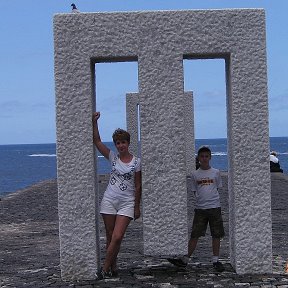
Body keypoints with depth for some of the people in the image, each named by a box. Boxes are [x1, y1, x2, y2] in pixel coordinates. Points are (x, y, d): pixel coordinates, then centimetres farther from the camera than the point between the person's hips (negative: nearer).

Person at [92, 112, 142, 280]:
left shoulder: (136, 162, -1)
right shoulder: (113, 157, 4)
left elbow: (138, 186, 2)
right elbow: (97, 141, -2)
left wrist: (137, 207, 2)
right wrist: (95, 122, -11)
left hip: (127, 203, -2)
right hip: (110, 200, 2)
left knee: (117, 237, -12)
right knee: (110, 237, 6)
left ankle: (105, 269, -2)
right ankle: (113, 267, 19)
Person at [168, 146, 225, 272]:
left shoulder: (216, 172, 4)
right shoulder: (195, 174, 6)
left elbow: (217, 188, 11)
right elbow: (195, 191, 11)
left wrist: (212, 199, 3)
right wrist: (200, 200, 0)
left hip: (214, 207, 0)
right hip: (200, 208, 0)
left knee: (216, 235, 3)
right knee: (194, 235, 1)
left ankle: (215, 260, 13)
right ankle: (185, 260, 5)